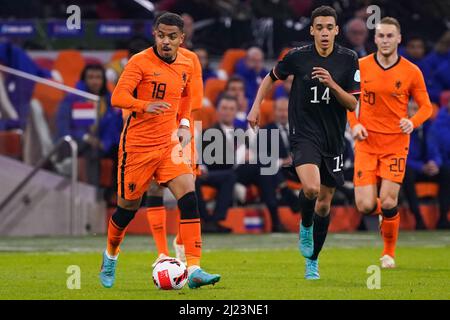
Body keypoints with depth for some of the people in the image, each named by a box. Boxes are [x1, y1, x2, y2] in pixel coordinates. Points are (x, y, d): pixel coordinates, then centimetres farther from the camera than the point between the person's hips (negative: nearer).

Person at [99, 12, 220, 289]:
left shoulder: (187, 65, 6)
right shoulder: (140, 62, -11)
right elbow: (118, 97, -21)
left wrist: (184, 124, 11)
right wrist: (146, 106, -38)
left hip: (169, 143, 4)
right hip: (137, 145, -4)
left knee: (189, 196, -16)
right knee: (129, 206, 6)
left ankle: (194, 270, -19)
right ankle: (111, 256, 36)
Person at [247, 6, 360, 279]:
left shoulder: (349, 59, -4)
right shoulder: (297, 56, -6)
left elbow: (353, 104, -5)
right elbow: (272, 78, 13)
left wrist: (332, 84, -21)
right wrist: (256, 106, 2)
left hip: (334, 138, 2)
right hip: (304, 133, -2)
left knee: (324, 201, 8)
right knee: (311, 187, -27)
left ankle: (313, 261, 26)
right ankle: (305, 226, 6)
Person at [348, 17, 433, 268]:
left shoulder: (412, 72, -3)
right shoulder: (361, 67, -1)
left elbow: (426, 106, 4)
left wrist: (412, 123, -16)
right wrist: (354, 124, -6)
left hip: (396, 143, -1)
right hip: (367, 143, 1)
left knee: (388, 203, -9)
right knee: (365, 206, -8)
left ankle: (389, 252, 14)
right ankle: (385, 212, 30)